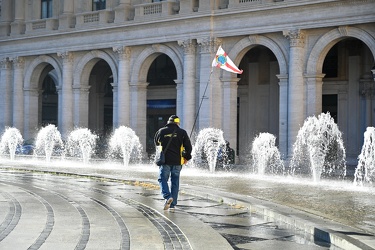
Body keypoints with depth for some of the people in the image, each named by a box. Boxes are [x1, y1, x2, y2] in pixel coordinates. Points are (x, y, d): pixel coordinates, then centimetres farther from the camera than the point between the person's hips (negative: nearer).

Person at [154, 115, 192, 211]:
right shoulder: (182, 132, -1)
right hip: (177, 161, 1)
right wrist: (187, 157, 13)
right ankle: (172, 204, 9)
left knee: (163, 179, 7)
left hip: (165, 160, -1)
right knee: (175, 181, 9)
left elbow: (156, 142, 19)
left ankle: (168, 197, -18)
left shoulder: (161, 131, 2)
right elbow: (189, 146, -2)